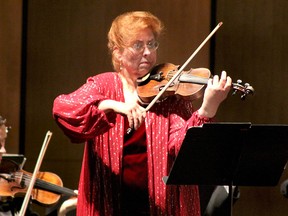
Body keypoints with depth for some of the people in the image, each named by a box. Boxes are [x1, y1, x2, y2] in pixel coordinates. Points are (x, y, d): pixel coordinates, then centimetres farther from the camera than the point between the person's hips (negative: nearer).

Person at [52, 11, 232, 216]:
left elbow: (179, 142, -13)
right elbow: (61, 107, -14)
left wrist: (208, 110, -31)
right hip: (110, 198, 0)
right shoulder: (103, 85, 4)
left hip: (160, 199, 0)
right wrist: (113, 105, -28)